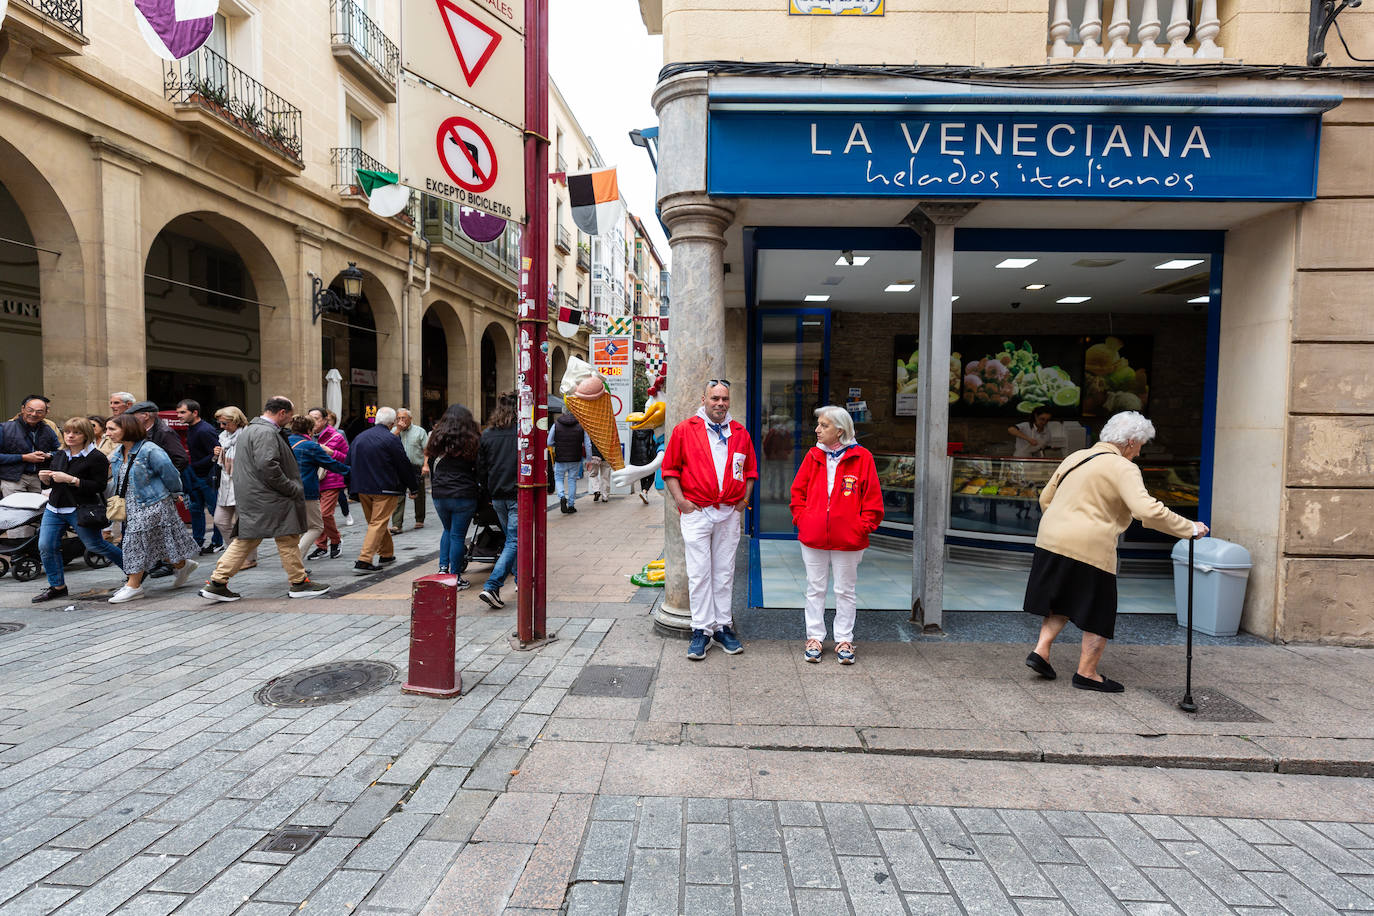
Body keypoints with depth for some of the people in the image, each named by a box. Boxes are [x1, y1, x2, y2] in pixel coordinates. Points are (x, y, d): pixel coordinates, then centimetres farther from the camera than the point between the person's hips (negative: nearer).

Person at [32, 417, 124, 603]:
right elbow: (54, 482, 23)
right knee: (46, 546, 3)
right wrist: (45, 478, 1)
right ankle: (57, 587, 16)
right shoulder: (60, 455, 12)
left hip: (80, 510, -7)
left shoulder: (96, 457, -12)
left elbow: (98, 486, -17)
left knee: (95, 545, -2)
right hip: (55, 509, 7)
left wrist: (70, 479, -24)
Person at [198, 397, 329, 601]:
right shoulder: (266, 432, -16)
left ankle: (217, 583, 14)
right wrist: (293, 489, -17)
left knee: (246, 540, 13)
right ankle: (299, 583, 8)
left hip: (250, 499, 10)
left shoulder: (249, 429, 19)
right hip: (268, 500, -10)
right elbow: (268, 466, -26)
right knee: (287, 539, 0)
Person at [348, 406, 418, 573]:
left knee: (375, 521, 19)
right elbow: (404, 466, -9)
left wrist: (352, 490, 21)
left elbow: (350, 464, 15)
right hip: (384, 489, -7)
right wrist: (414, 485, 4)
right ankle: (363, 561, -10)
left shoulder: (359, 438, 11)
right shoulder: (391, 440, -12)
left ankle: (387, 554, 30)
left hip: (362, 489, 7)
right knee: (378, 523, -4)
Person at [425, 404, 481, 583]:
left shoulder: (436, 438, 3)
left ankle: (443, 568, 19)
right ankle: (455, 577, 10)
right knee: (458, 535, 4)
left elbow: (430, 465, 12)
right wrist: (478, 487, 9)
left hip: (439, 496, 4)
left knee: (448, 530, 25)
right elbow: (480, 469, -5)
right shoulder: (472, 441, -8)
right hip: (464, 496, -4)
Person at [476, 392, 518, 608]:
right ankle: (491, 587, -13)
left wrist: (490, 495, 16)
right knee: (514, 542, -2)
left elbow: (481, 470, 8)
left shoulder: (487, 434, 4)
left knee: (511, 538, 20)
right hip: (518, 495, -5)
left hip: (497, 497, 5)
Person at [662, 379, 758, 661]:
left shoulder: (740, 433, 10)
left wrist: (744, 500, 6)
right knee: (699, 573, -1)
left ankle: (722, 627, 21)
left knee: (724, 572, 10)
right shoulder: (684, 430, 0)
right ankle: (701, 630, 9)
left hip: (730, 513, 3)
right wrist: (680, 501, -7)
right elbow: (670, 469, 2)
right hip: (696, 512, -3)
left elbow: (750, 470, 17)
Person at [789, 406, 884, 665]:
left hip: (848, 540, -2)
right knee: (815, 588, 12)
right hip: (813, 537, 3)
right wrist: (802, 519, -1)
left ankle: (844, 640, 25)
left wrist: (861, 527, -9)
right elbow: (797, 492, 9)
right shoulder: (813, 456, 4)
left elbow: (873, 499, -3)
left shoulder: (862, 457, -5)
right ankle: (815, 638, 25)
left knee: (845, 591, 10)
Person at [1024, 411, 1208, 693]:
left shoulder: (1075, 457, 14)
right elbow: (1147, 510, -21)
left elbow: (1045, 498, 21)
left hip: (1051, 541, 7)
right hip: (1089, 549, -7)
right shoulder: (1123, 468, -8)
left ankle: (1040, 650, 14)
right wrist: (1189, 528, -10)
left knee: (1062, 602, 23)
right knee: (1099, 614, 10)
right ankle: (1087, 673, 17)